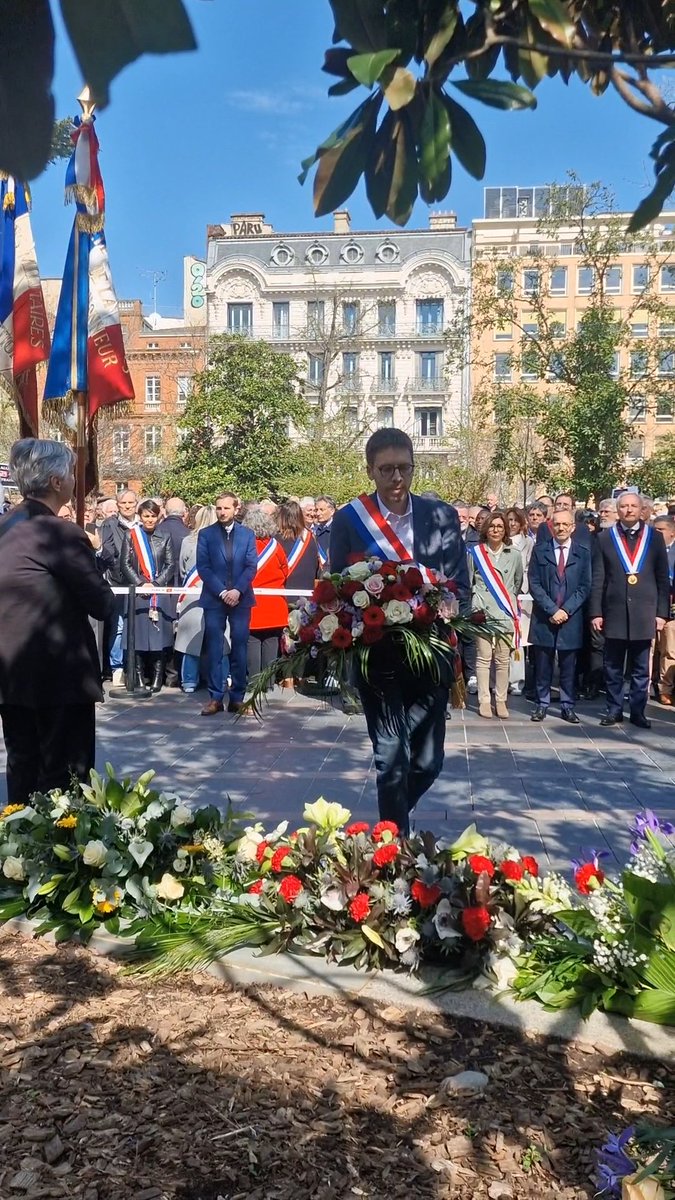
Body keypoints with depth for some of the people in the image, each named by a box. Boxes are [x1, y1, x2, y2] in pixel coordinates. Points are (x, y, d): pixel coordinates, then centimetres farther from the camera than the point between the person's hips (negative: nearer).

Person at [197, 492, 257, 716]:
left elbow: (251, 566, 2)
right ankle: (215, 698, 4)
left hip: (241, 598, 1)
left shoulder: (247, 534, 9)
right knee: (214, 650, -1)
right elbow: (203, 567, -2)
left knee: (239, 649, 2)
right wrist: (222, 592, -11)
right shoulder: (205, 534, 5)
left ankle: (237, 697, 9)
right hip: (214, 599, -1)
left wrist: (237, 590, -12)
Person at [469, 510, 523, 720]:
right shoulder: (476, 553, 2)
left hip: (506, 613, 1)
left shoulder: (514, 555, 6)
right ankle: (484, 701, 6)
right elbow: (469, 581, 10)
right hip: (483, 612, -1)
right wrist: (478, 601, 5)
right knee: (484, 658, -1)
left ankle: (501, 701, 10)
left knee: (503, 660, 3)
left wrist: (510, 600, 10)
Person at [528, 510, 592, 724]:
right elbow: (534, 585, -1)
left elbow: (585, 587, 1)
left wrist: (566, 610, -11)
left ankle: (568, 706, 13)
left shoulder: (583, 553, 7)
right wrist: (552, 610, -11)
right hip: (543, 618, 0)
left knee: (569, 667, 5)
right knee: (543, 665, 5)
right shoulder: (539, 551, 5)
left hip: (571, 618, 0)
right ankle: (542, 704, 14)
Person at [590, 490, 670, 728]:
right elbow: (598, 579, 2)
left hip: (644, 614, 0)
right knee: (613, 668, 7)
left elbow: (663, 578, 6)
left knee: (641, 669, 7)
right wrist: (596, 613, -2)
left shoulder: (654, 538, 5)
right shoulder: (604, 538, 4)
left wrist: (662, 612, 0)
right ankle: (614, 710, 18)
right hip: (614, 613, 0)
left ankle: (638, 712, 16)